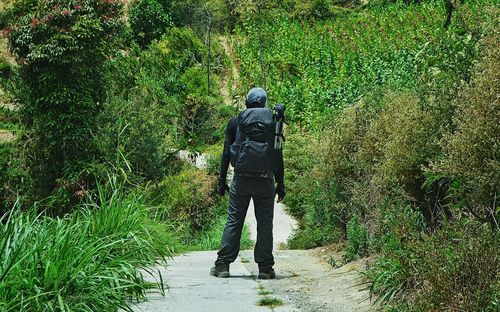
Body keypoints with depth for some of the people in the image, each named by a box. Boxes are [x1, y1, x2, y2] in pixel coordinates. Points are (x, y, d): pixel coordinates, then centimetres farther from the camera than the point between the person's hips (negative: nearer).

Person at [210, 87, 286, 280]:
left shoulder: (235, 123, 3)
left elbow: (226, 154, 3)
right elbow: (278, 157, 3)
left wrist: (222, 180, 9)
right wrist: (280, 184, 8)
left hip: (241, 180, 0)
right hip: (265, 181, 0)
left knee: (233, 221, 6)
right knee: (265, 223, 5)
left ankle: (223, 265, 5)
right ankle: (265, 268, 5)